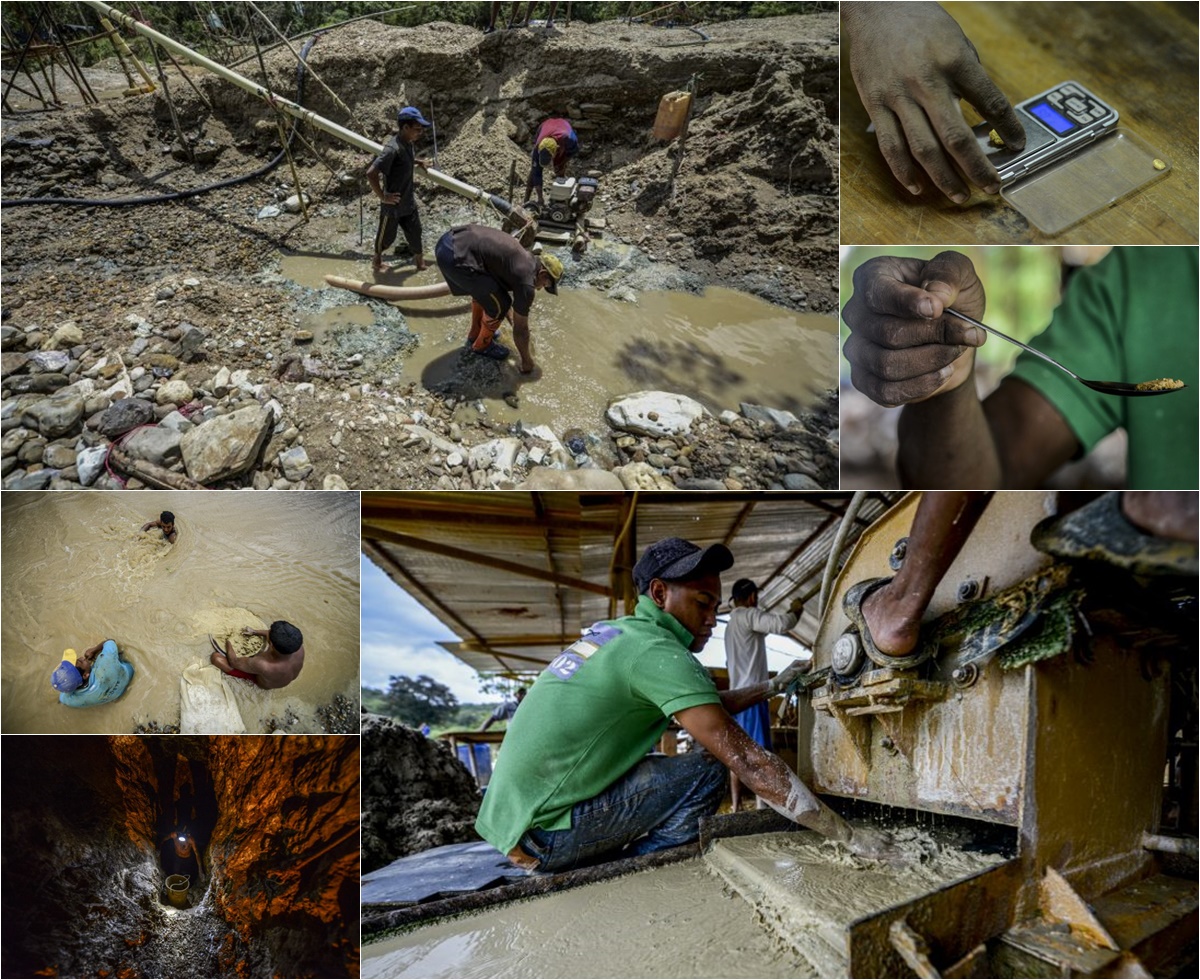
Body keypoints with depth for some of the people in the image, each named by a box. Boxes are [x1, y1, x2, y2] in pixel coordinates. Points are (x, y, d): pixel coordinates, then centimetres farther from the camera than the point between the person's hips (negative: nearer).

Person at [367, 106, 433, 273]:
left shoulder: (409, 143, -3)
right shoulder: (393, 149, -30)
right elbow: (371, 173, -33)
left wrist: (420, 162, 5)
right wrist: (382, 196, -24)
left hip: (409, 201, 7)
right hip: (392, 204, -7)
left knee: (415, 232, 17)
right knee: (387, 235, 16)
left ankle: (419, 259, 36)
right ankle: (377, 257, 42)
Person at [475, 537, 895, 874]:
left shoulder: (618, 633, 12)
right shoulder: (657, 652, -17)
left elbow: (704, 707, 26)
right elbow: (749, 761, -20)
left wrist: (773, 686, 26)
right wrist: (849, 837, -16)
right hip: (543, 838, -10)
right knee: (705, 772, -9)